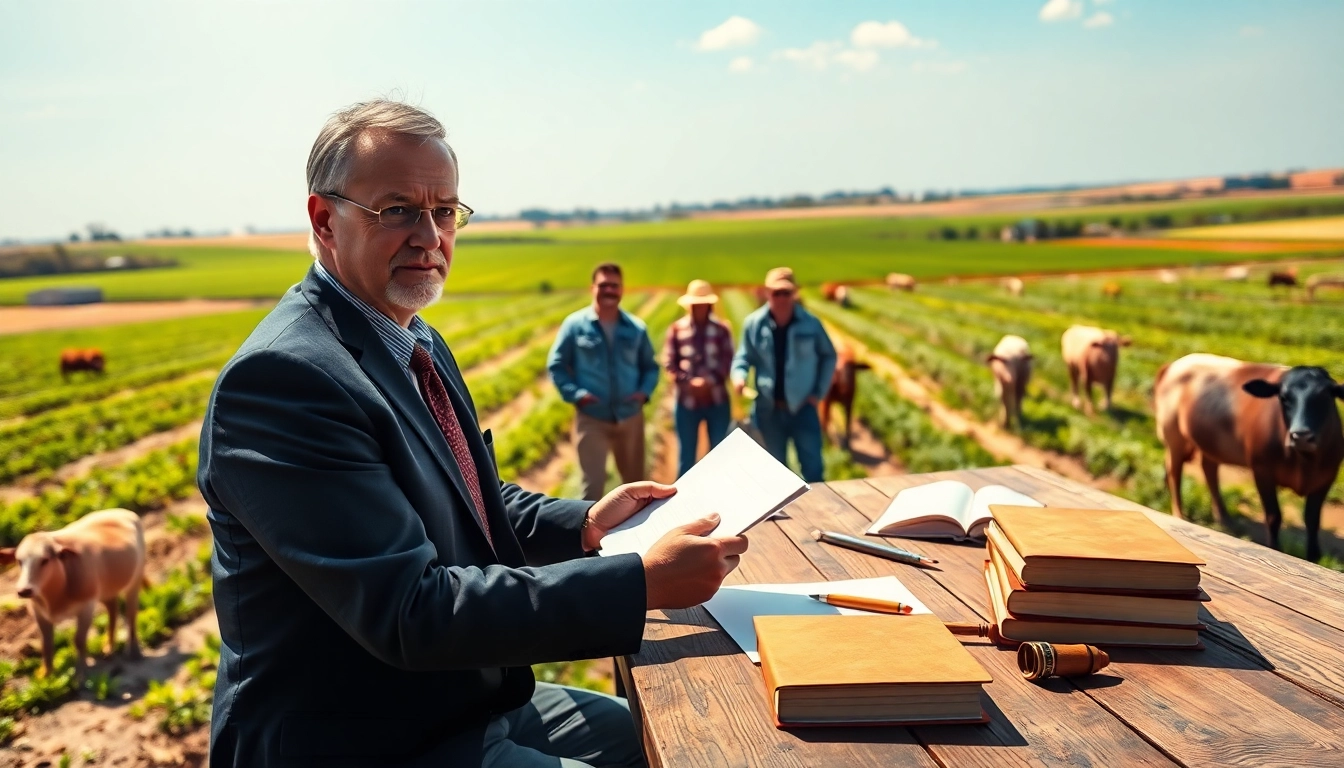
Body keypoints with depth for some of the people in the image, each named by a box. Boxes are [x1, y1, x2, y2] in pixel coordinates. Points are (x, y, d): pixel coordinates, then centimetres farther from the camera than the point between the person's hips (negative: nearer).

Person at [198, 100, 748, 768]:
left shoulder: (418, 343, 6)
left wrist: (585, 525, -1)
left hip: (471, 703, 9)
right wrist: (642, 582, -29)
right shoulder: (281, 375, -25)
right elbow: (411, 611, -29)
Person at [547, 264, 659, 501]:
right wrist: (575, 393, -15)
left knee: (635, 480, 18)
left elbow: (650, 366, 11)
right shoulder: (575, 324, -4)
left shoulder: (636, 328, 2)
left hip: (630, 417, 3)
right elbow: (556, 365, -1)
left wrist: (645, 391, -9)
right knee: (593, 483, -5)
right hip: (591, 419, -3)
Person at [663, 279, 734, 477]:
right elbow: (669, 361, -1)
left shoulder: (721, 329, 4)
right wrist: (688, 383, -13)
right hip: (687, 400, -1)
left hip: (717, 400, 1)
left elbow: (727, 361, -1)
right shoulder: (676, 329, 2)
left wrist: (708, 381, -15)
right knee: (686, 455, 7)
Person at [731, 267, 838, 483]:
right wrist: (739, 376, -18)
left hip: (802, 407, -1)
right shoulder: (753, 323, -4)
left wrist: (819, 392, 1)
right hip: (769, 409, 1)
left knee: (813, 468, -1)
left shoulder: (810, 323, -5)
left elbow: (828, 356, 8)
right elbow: (744, 357, 4)